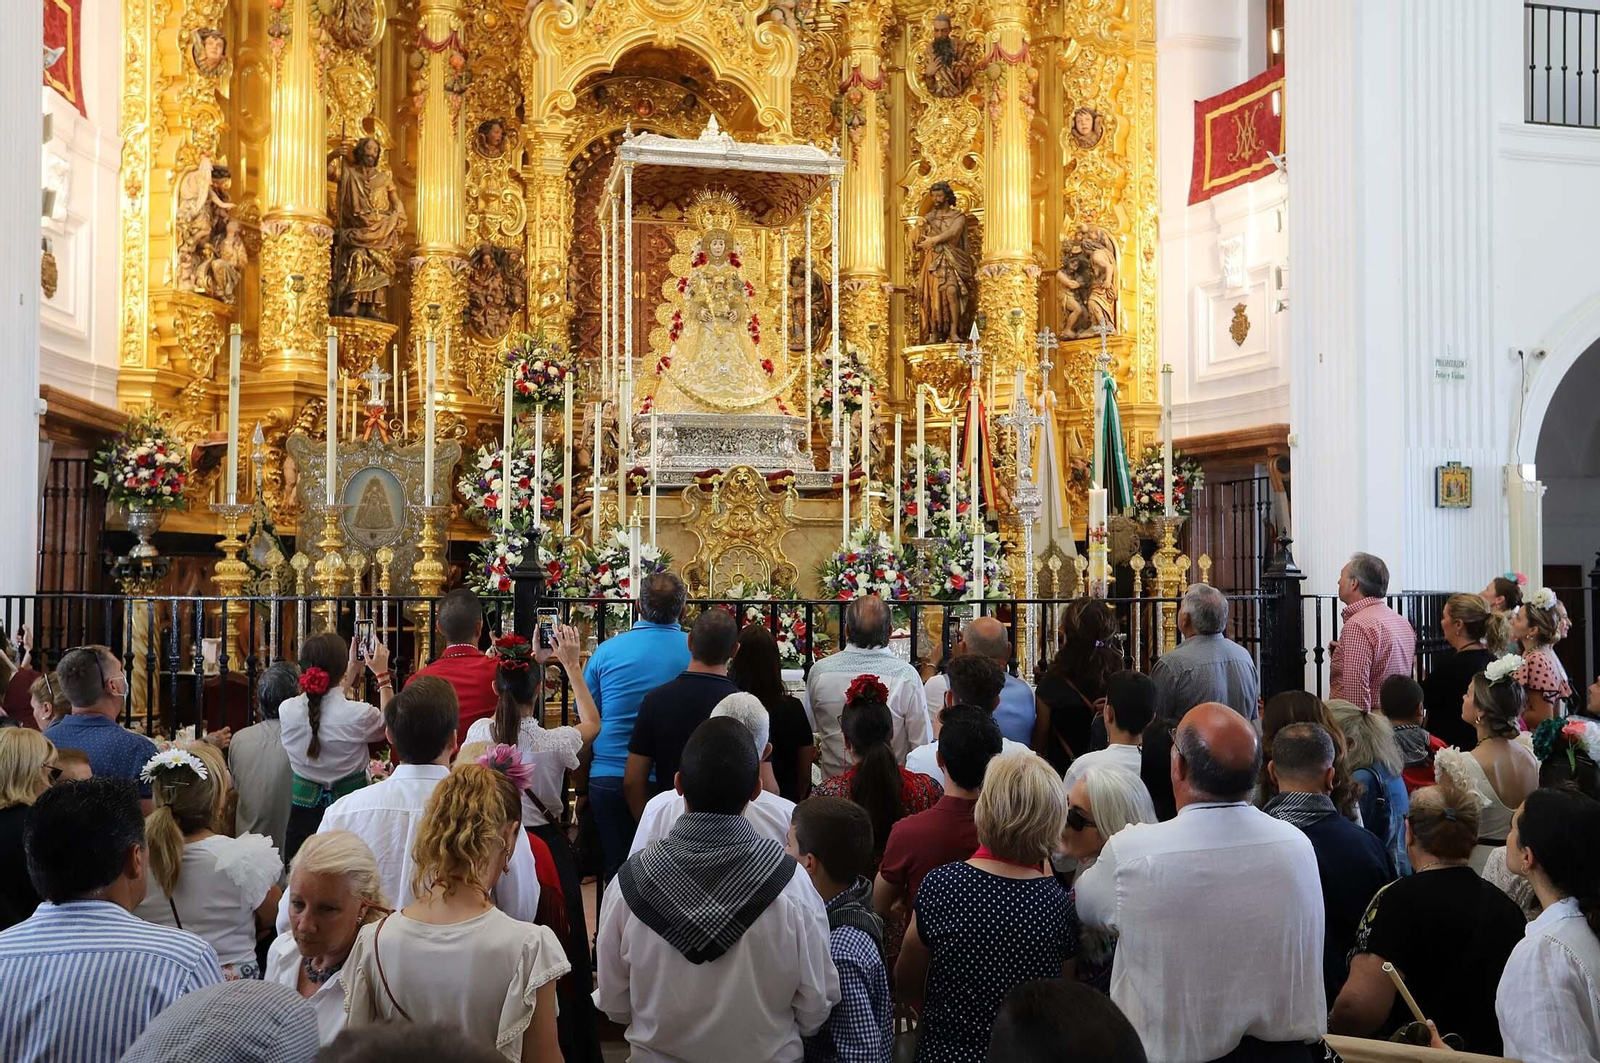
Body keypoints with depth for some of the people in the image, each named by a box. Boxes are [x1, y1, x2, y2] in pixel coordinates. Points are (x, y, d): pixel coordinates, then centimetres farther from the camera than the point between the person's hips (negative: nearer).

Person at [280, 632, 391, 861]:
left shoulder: (286, 711, -8)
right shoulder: (359, 714, -21)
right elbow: (389, 725, 3)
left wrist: (352, 670, 23)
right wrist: (382, 675, 9)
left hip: (302, 817, 4)